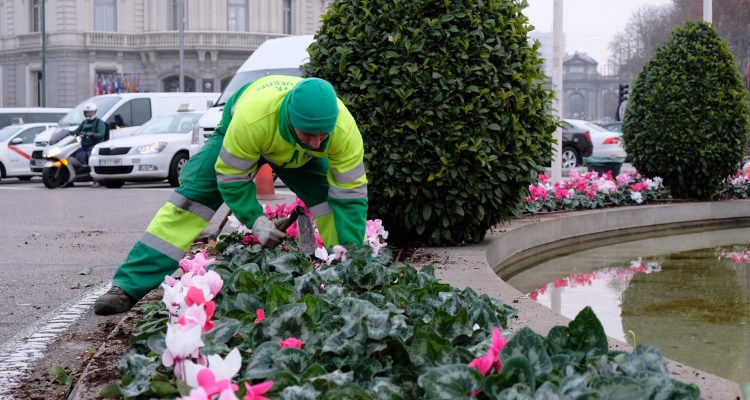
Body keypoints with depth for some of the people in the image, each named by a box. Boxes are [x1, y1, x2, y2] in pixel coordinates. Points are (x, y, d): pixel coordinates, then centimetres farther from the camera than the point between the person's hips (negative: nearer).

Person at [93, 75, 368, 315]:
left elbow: (351, 195, -30)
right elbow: (232, 178, -29)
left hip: (300, 156, 2)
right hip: (240, 138, -2)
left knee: (329, 199, -17)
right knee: (191, 198, -14)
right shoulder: (251, 117, -47)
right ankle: (127, 287, -14)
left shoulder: (344, 129, -40)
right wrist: (255, 220, -35)